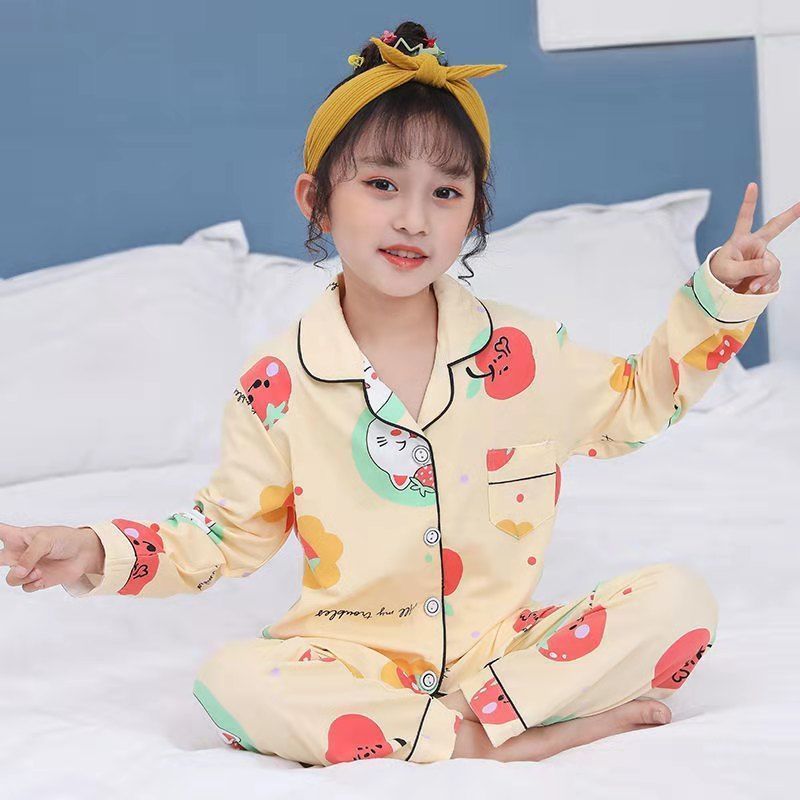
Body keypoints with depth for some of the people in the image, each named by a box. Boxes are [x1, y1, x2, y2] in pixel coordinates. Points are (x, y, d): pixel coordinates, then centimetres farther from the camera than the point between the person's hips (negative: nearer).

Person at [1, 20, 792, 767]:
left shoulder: (525, 352, -2)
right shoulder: (279, 383, -7)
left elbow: (635, 401, 16)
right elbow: (228, 534, 4)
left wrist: (717, 293, 6)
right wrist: (98, 551, -9)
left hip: (507, 646, 2)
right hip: (356, 657, -1)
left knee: (676, 596, -17)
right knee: (229, 679, -31)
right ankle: (507, 737, -28)